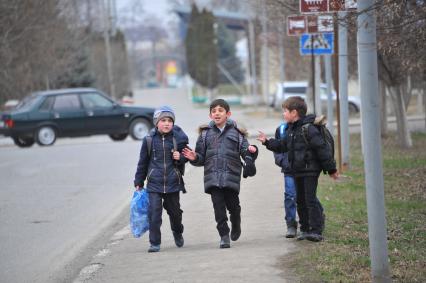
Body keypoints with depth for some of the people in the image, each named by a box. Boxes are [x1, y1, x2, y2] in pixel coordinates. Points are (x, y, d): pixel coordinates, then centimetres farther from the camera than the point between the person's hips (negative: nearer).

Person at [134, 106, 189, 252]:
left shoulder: (178, 138, -4)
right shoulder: (149, 140, -2)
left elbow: (187, 156, 10)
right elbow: (143, 162, 7)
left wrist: (180, 157, -14)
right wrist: (138, 182, 11)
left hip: (173, 182, 1)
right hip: (154, 183, -1)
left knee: (174, 210, 15)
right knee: (154, 212, -8)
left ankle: (177, 232, 44)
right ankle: (155, 243, 0)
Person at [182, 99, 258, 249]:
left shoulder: (236, 132, 5)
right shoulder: (205, 133, 11)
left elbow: (245, 153, 1)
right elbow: (202, 157, 15)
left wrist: (251, 151, -21)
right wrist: (194, 158, -6)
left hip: (231, 175, -1)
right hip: (212, 176, 1)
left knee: (233, 205, 5)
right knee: (218, 205, -5)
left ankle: (236, 226, 35)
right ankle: (224, 235, 1)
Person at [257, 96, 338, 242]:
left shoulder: (308, 129, -17)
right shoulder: (291, 130, 11)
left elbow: (322, 149, -16)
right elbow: (282, 145, 24)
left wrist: (331, 169, -14)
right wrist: (267, 142, 14)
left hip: (310, 170, -9)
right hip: (297, 171, 9)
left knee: (311, 199, -9)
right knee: (300, 200, 12)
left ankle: (316, 231, -7)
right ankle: (305, 229, 21)